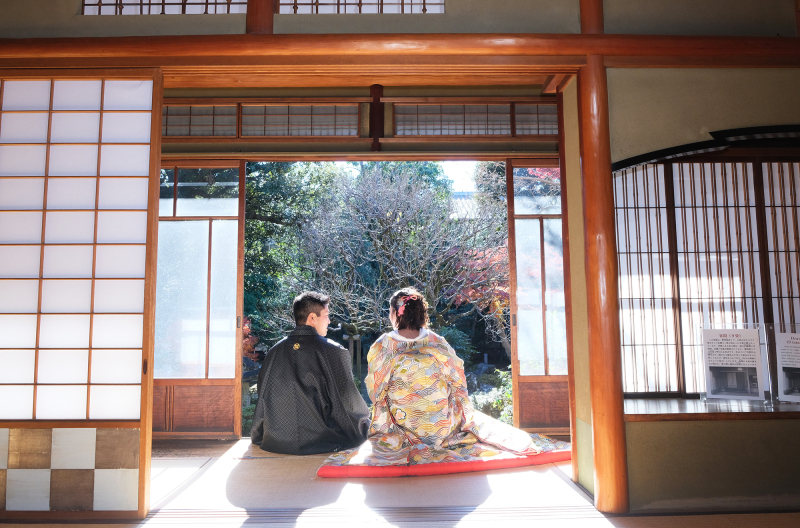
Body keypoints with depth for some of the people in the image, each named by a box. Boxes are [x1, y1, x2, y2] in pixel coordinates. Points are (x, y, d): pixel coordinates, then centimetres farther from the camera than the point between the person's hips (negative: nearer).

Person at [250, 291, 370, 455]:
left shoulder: (275, 351, 1)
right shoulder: (335, 352, -10)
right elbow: (350, 401, -4)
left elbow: (264, 401, 8)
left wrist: (257, 436, 22)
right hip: (322, 443, -5)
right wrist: (365, 416, 16)